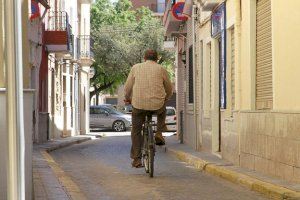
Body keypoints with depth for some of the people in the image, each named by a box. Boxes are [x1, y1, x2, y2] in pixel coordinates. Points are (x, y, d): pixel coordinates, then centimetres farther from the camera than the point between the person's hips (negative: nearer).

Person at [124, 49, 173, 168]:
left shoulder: (136, 67, 10)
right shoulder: (161, 69, 9)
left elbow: (128, 87, 12)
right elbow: (169, 90, 18)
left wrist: (127, 98, 32)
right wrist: (165, 99, 38)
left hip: (138, 104, 0)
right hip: (157, 104, 0)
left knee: (136, 131, 16)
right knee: (162, 111, 36)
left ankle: (137, 159, 13)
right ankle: (159, 133, 19)